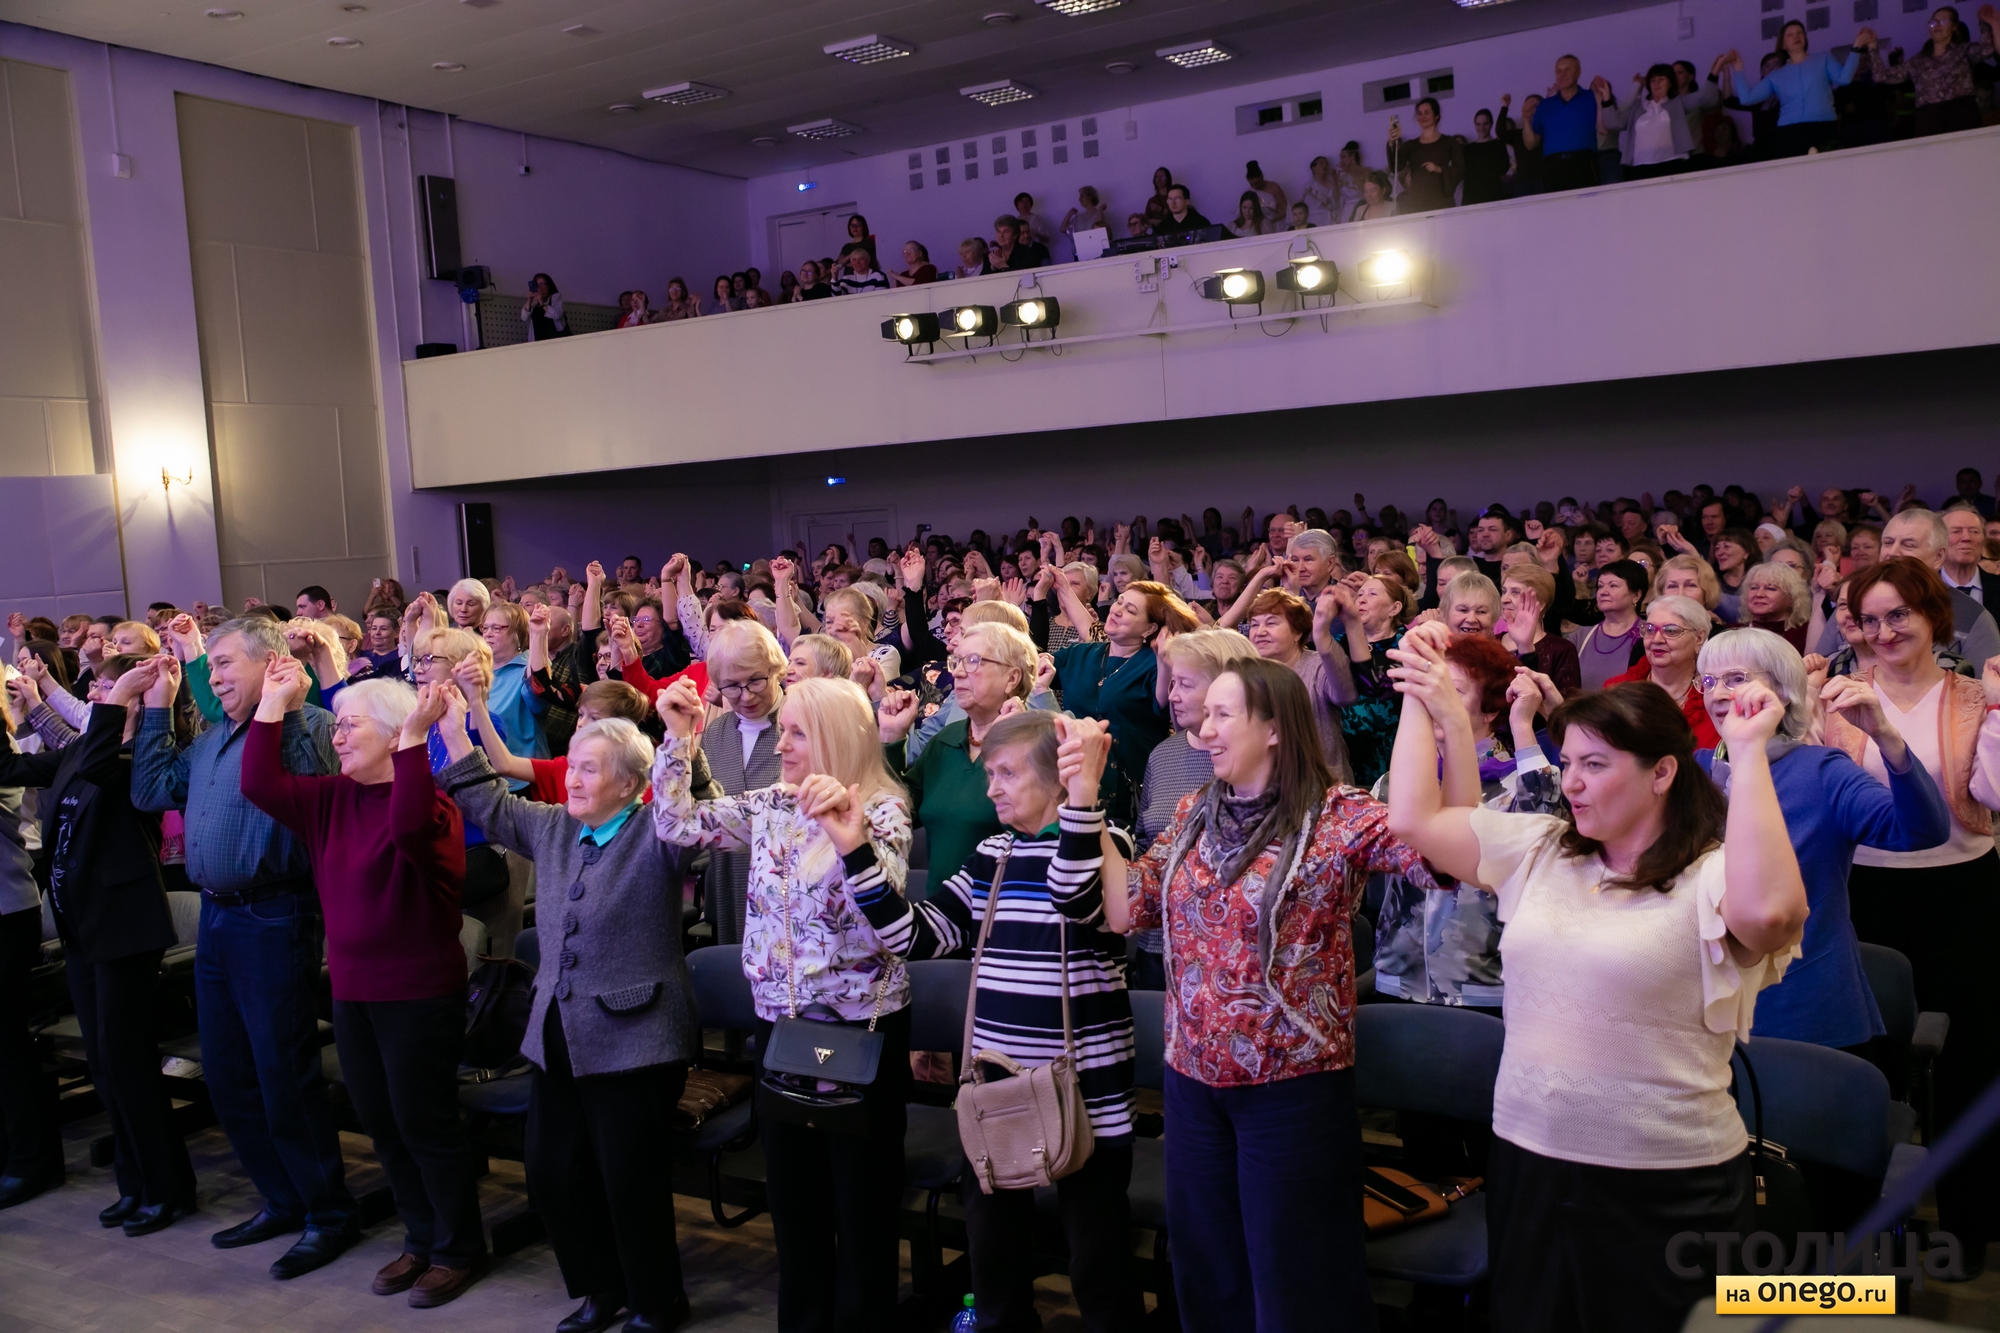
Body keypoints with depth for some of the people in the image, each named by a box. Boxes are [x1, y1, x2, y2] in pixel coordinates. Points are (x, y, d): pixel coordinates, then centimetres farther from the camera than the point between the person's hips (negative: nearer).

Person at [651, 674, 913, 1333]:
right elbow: (677, 824, 4)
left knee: (862, 1196, 6)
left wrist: (849, 837, -42)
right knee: (791, 1192, 16)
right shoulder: (768, 807, 5)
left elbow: (885, 900, -25)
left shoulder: (882, 810, -11)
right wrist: (679, 737, -5)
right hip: (780, 1024, 5)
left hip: (863, 1027, -5)